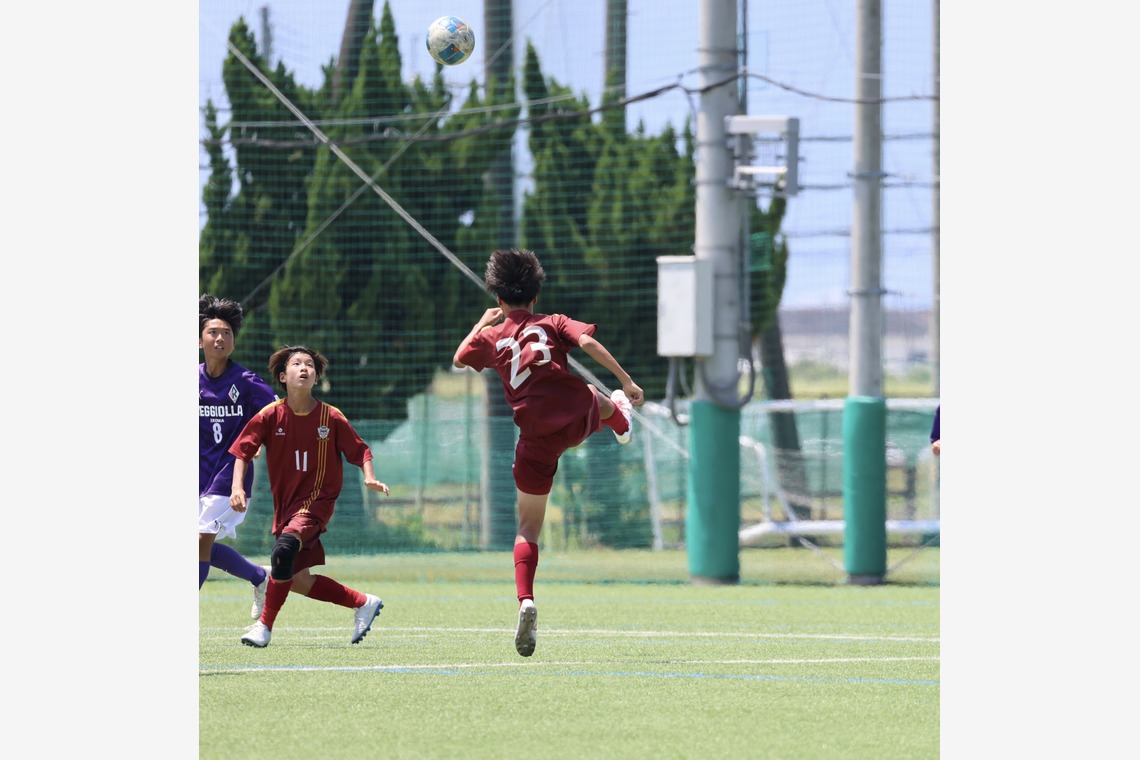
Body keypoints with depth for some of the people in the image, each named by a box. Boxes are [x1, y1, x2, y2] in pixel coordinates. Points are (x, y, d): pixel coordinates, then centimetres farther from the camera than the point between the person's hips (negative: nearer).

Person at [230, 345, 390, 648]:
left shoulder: (331, 417, -6)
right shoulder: (271, 415, -4)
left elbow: (360, 451, 2)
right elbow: (242, 451, -4)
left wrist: (369, 477, -16)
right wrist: (237, 487, -19)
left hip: (317, 500, -4)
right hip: (285, 505, 4)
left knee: (284, 548, -32)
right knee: (298, 582, 6)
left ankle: (265, 624, -23)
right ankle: (362, 603, 28)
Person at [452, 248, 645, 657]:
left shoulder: (491, 336, 11)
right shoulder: (553, 323, 9)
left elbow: (458, 360, 29)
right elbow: (587, 341, -8)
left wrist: (482, 323, 41)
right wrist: (626, 381, -8)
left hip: (536, 436, -1)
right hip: (577, 416, 1)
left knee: (528, 527, 5)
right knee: (594, 395, 40)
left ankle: (525, 601, -15)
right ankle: (621, 422, 74)